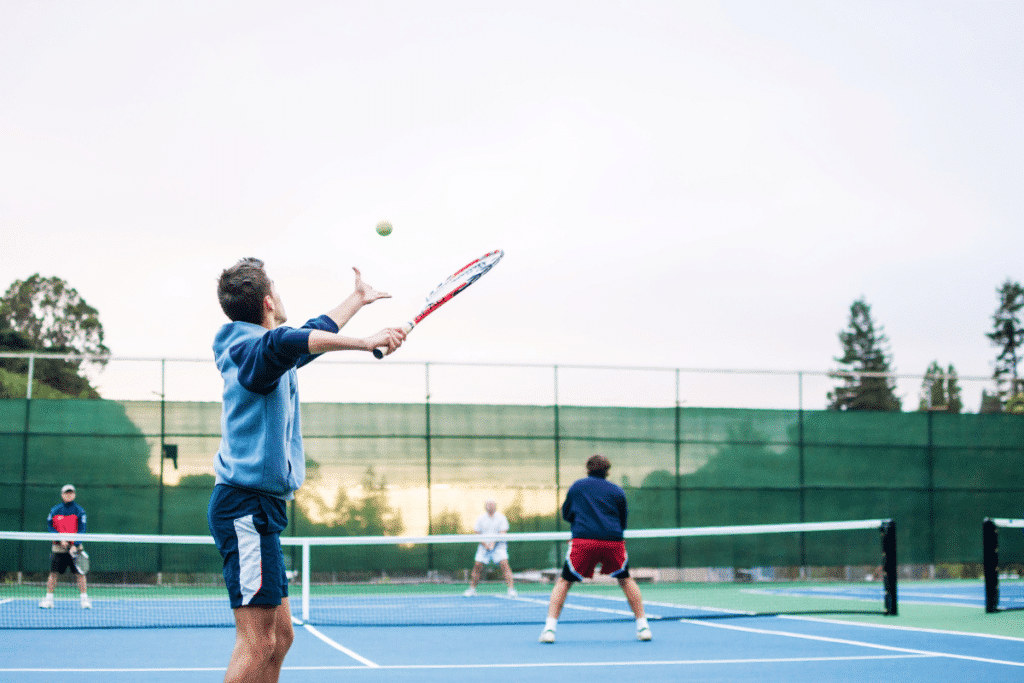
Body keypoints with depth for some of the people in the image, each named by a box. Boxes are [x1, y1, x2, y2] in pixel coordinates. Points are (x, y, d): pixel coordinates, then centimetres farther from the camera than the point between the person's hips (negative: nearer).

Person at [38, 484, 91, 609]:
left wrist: (75, 545, -16)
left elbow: (81, 530, -4)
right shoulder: (55, 510, 5)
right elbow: (50, 527, 4)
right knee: (53, 573, -1)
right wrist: (60, 539, -11)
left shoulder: (79, 511, 1)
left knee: (80, 573, -5)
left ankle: (84, 599, 2)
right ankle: (48, 599, 7)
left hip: (74, 548, -1)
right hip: (58, 547, 1)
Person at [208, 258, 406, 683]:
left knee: (280, 637, 11)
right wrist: (363, 342, -44)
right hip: (246, 506, -11)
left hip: (258, 508, 11)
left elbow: (314, 334, 38)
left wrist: (358, 299, 50)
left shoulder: (264, 352, 19)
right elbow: (285, 341, -37)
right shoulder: (253, 348, -12)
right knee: (257, 643, -14)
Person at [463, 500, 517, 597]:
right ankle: (472, 589, 14)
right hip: (484, 545, 2)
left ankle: (511, 588, -18)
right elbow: (477, 533, 4)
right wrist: (484, 543, -12)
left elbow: (503, 533, -7)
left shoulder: (501, 517, -2)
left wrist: (494, 542, -23)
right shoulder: (481, 518, 4)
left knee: (504, 564, -20)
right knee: (477, 566, -4)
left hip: (498, 545, -2)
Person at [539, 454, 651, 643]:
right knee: (625, 579, 22)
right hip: (613, 541, 1)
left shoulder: (576, 486, 17)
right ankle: (642, 626, 17)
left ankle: (549, 628, -1)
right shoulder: (617, 492, 17)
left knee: (564, 581, 12)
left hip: (583, 540, -1)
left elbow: (566, 514, 28)